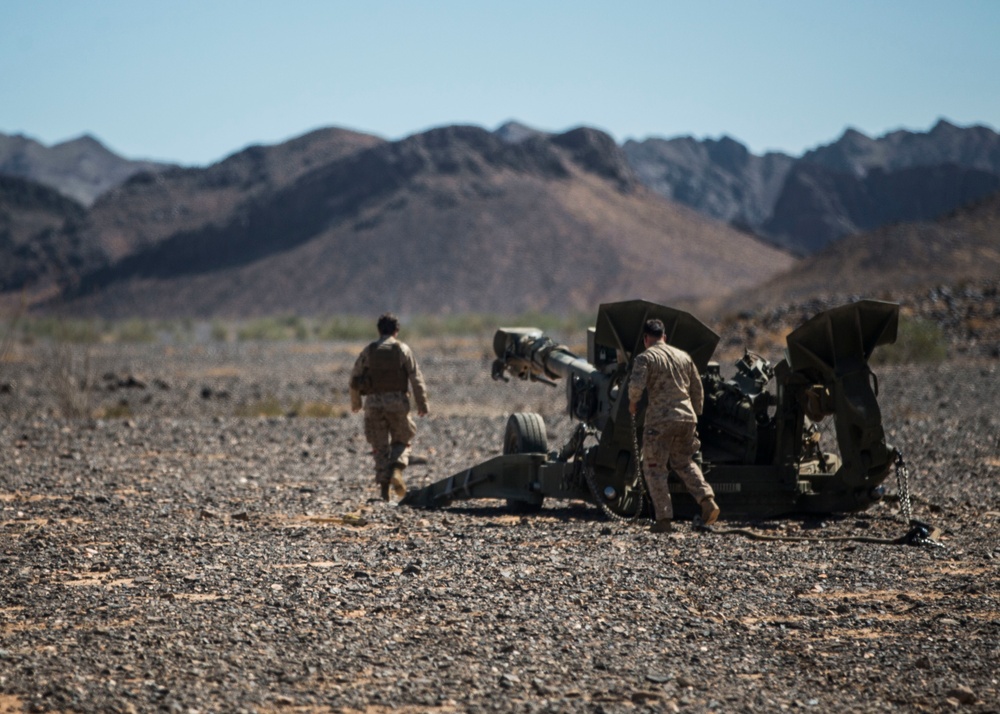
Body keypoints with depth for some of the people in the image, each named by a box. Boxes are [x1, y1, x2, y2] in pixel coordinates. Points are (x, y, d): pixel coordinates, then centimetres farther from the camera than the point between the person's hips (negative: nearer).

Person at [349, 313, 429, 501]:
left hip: (374, 402, 1)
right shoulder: (403, 349, 1)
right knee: (401, 442, 13)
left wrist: (355, 402, 24)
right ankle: (396, 470, -13)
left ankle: (384, 486, 2)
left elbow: (355, 378, 10)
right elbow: (416, 378, -4)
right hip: (397, 401, -1)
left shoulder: (368, 351, 6)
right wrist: (422, 404, -1)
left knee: (380, 447, 8)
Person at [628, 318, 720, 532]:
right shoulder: (683, 356, 15)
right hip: (687, 418, 6)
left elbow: (636, 385, -18)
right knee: (685, 463, 22)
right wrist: (695, 415, 28)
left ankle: (664, 519, -2)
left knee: (655, 469, 4)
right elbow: (698, 389, 18)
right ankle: (707, 500, 3)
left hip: (660, 419, -6)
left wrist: (632, 403, 2)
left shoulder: (645, 357, -3)